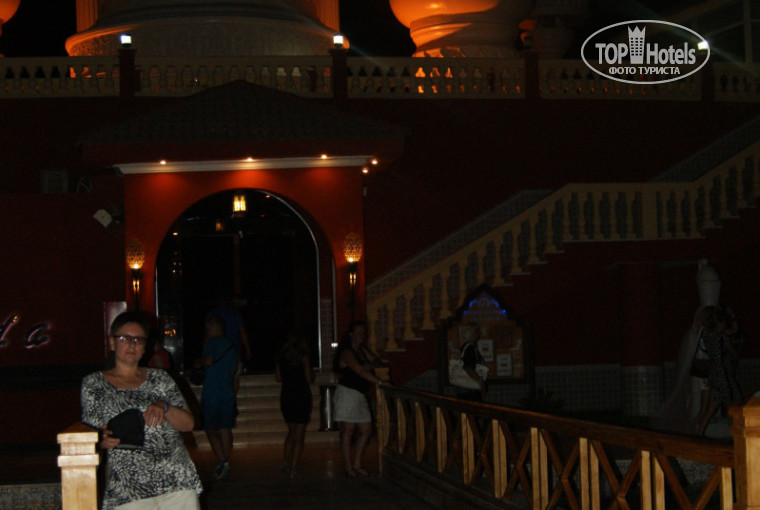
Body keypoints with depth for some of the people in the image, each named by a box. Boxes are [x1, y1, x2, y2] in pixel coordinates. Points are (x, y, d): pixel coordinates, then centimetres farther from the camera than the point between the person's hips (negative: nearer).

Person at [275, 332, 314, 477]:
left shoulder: (281, 357, 5)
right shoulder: (303, 357, -9)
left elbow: (279, 378, 10)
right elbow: (309, 379, -10)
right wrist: (312, 372, 10)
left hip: (286, 396, 5)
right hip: (302, 395, -4)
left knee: (292, 431, 19)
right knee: (299, 435, 3)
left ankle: (286, 463, 8)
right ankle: (293, 469, -1)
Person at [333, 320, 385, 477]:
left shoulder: (362, 350, 15)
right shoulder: (346, 353, -13)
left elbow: (376, 360, 12)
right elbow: (360, 371, -23)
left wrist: (370, 365, -11)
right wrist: (380, 382, -28)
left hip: (360, 396, 9)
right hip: (346, 394, -9)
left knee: (366, 430, 8)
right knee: (348, 431, -4)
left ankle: (357, 464, 16)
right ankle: (348, 467, 0)